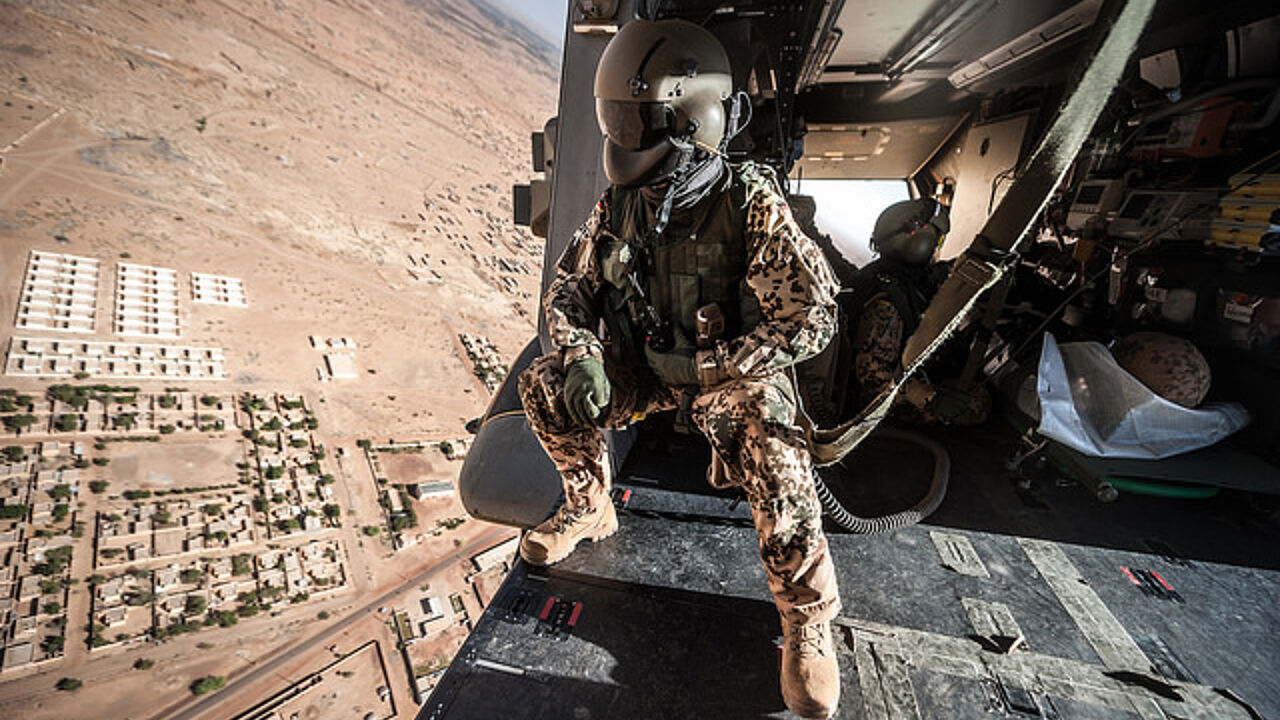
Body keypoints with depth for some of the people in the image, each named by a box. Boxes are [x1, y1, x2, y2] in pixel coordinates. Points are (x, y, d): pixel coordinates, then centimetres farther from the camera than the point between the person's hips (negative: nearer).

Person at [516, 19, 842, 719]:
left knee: (775, 464, -31)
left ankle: (808, 623, -2)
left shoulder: (750, 205, -18)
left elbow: (815, 314, -19)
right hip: (647, 363, 5)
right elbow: (567, 287, 4)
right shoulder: (619, 205, -4)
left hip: (731, 370, -4)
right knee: (544, 386, -12)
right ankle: (589, 508, 11)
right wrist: (582, 356, -16)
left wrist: (706, 366, -22)